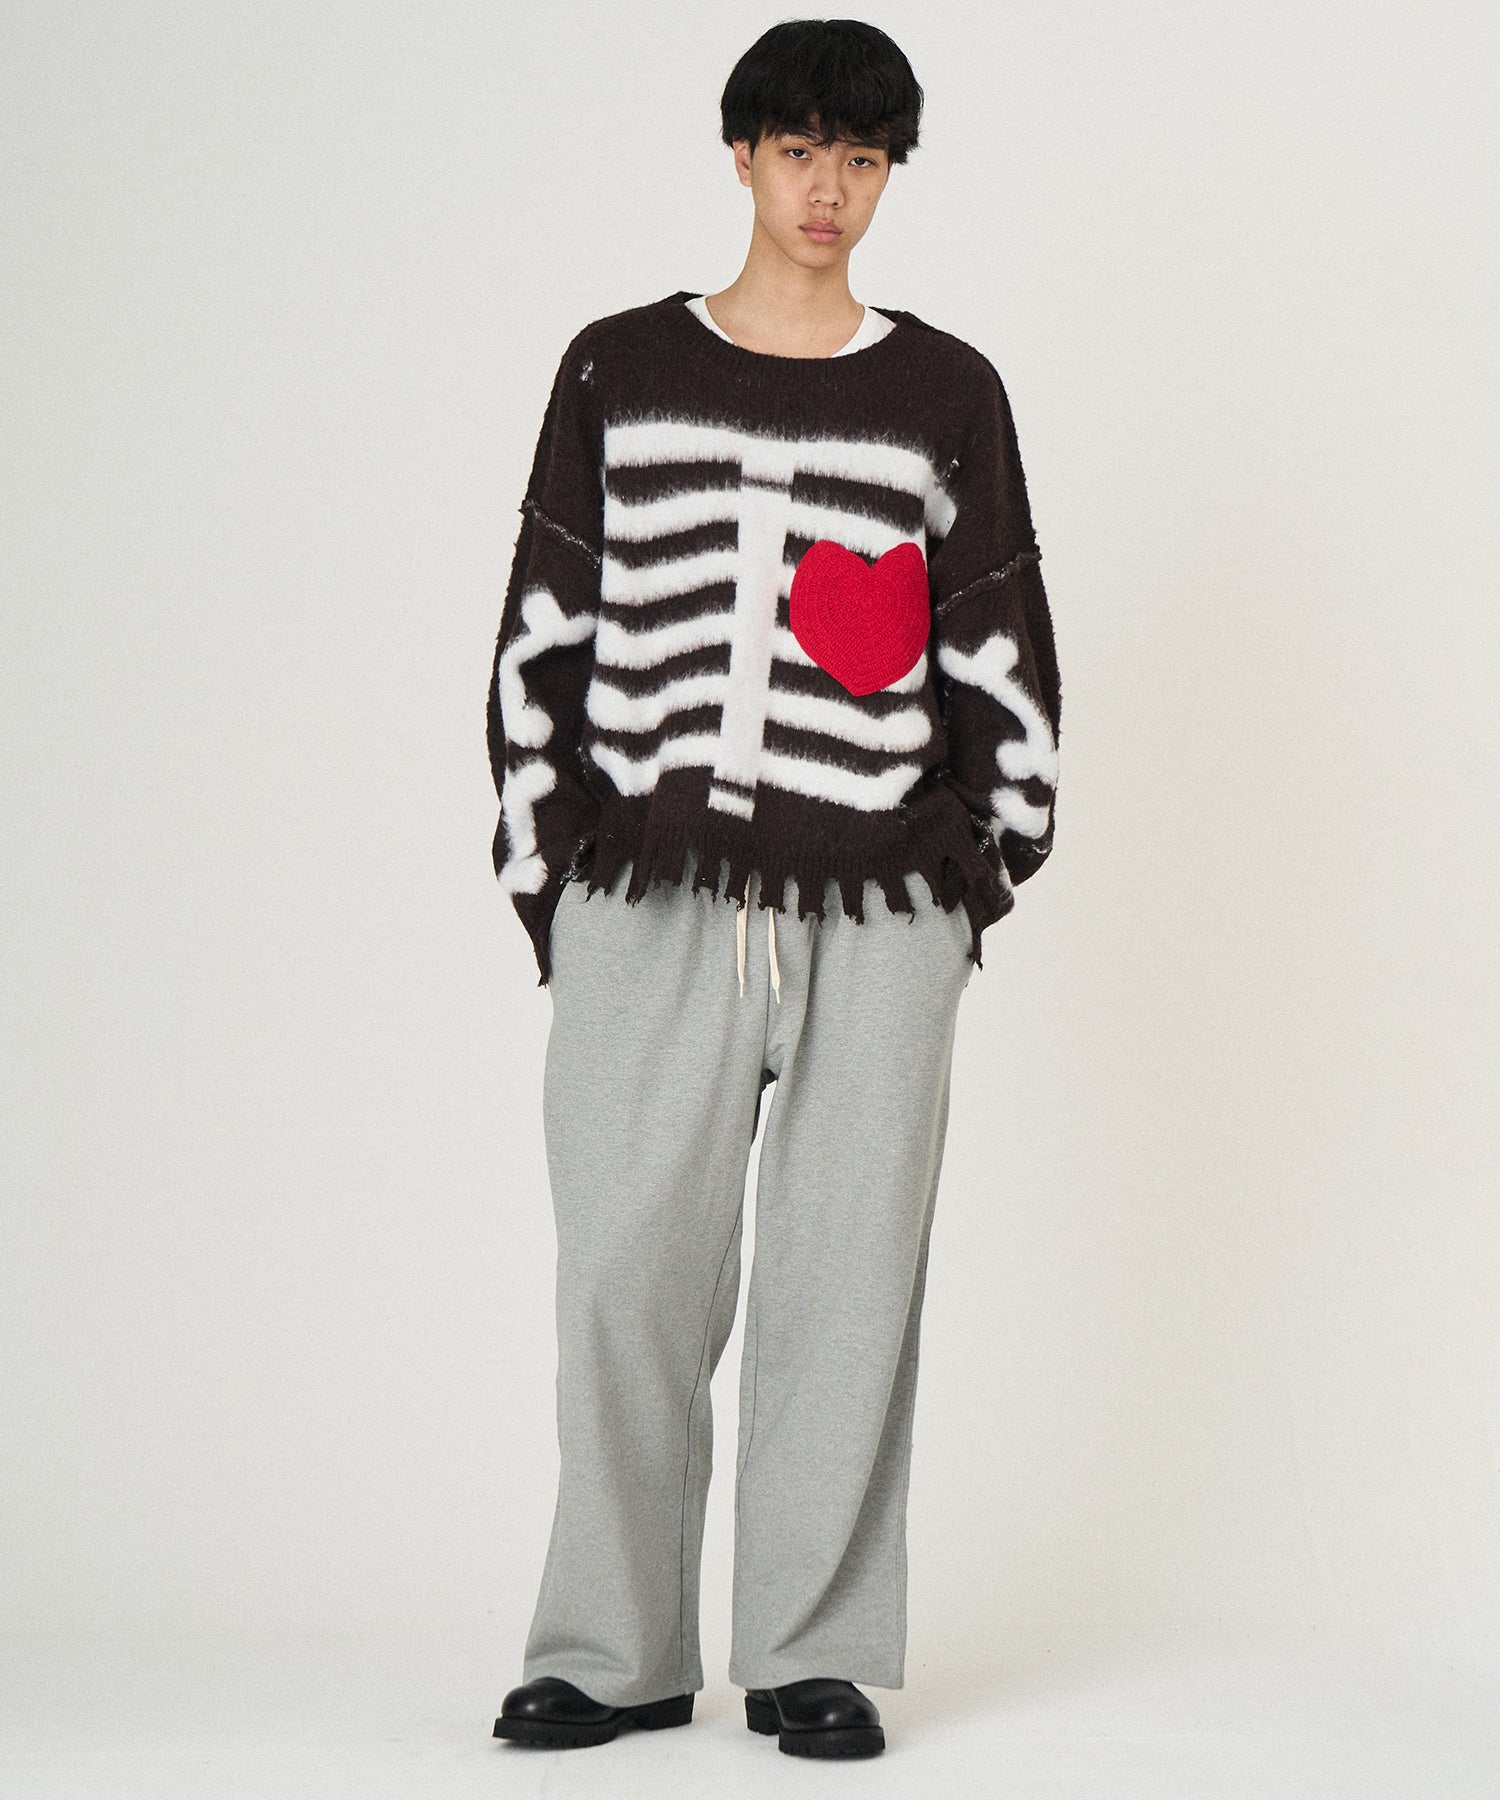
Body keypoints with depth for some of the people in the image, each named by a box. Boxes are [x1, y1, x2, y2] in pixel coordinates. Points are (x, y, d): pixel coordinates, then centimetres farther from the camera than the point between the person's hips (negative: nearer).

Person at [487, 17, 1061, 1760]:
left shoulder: (945, 392, 9)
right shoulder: (619, 370, 9)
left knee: (846, 1277, 2)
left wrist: (983, 861, 7)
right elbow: (542, 634, 9)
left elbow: (1006, 654, 13)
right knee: (629, 1272, -2)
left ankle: (815, 1654, 12)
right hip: (649, 898, 0)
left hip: (878, 912, 0)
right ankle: (615, 1654, 10)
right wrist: (546, 864, 5)